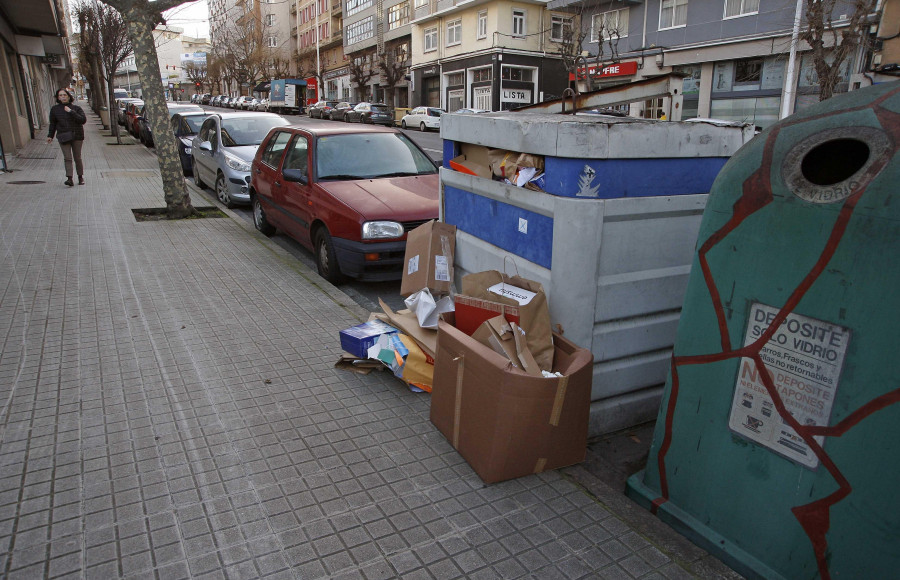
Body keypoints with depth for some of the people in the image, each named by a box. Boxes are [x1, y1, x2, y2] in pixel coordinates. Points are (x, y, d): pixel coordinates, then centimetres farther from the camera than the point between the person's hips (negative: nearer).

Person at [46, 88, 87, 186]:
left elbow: (83, 120, -12)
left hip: (76, 136, -1)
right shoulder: (55, 109, 8)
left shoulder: (76, 108, 3)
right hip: (63, 137, 1)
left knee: (77, 158, 4)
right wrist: (50, 136, 14)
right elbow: (52, 123, 16)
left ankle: (80, 177, 17)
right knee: (67, 158, -10)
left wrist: (71, 112, -17)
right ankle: (69, 179, -18)